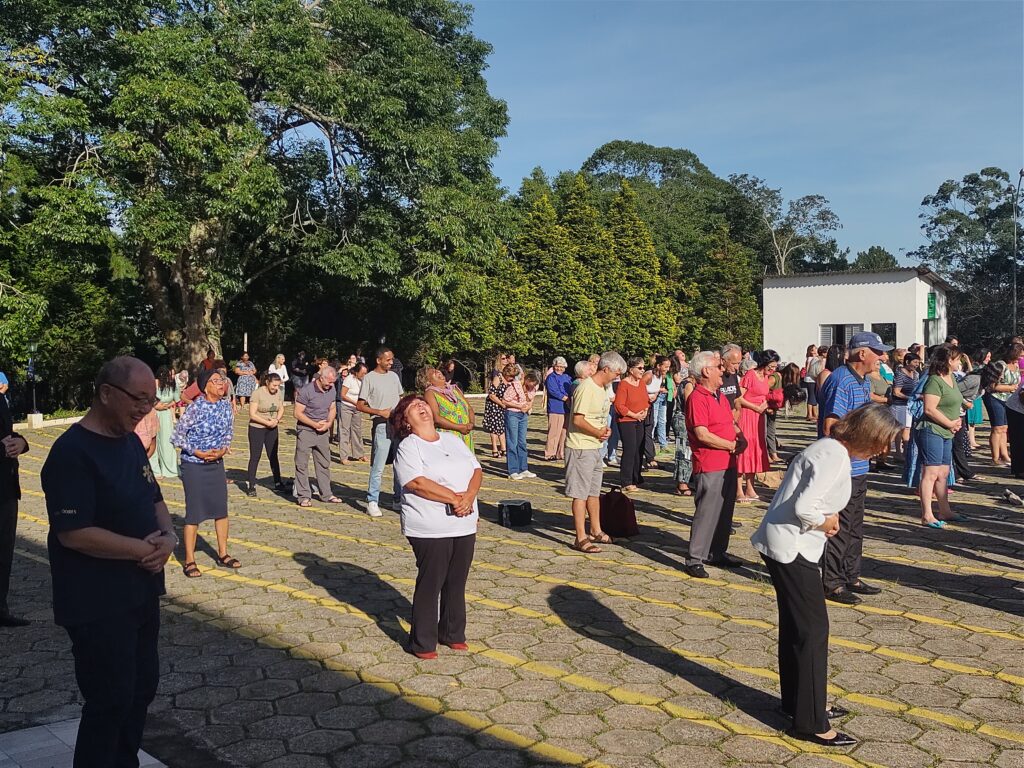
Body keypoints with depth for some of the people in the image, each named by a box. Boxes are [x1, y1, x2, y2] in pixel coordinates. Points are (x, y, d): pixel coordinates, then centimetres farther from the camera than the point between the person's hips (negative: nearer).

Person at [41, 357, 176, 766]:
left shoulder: (130, 442, 7)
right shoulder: (72, 452, -20)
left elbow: (154, 500, 14)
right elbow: (73, 533, -25)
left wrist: (168, 536, -7)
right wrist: (143, 549, -20)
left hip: (141, 592, 9)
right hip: (98, 605, -9)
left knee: (142, 687, 18)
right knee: (111, 700, 1)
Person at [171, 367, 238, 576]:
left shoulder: (226, 405, -1)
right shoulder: (195, 407, -17)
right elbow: (177, 437, -13)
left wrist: (222, 450, -10)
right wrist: (198, 453, -17)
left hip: (216, 464, 6)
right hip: (193, 465, -5)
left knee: (221, 509, 10)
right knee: (194, 512, 0)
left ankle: (223, 554, 23)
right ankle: (189, 561, 11)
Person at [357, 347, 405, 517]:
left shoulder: (394, 376, 13)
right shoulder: (369, 378, -4)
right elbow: (360, 405, -6)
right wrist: (380, 412, -17)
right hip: (381, 426, -6)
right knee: (378, 467, -6)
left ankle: (399, 500, 20)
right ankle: (372, 503, 3)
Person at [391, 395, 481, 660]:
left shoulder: (453, 440, 14)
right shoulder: (408, 447, -6)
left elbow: (476, 470, 8)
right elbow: (417, 483, -19)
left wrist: (469, 496, -12)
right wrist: (454, 498, -19)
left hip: (465, 525, 6)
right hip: (430, 529, -6)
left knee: (457, 582, 14)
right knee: (430, 585, 1)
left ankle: (452, 633, 30)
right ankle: (422, 643, 15)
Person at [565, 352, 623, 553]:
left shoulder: (601, 388, 12)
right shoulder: (586, 388, -19)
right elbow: (578, 420, -24)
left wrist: (605, 428, 1)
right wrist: (599, 433, -16)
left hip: (595, 447, 10)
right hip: (581, 448, -10)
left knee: (594, 491, 18)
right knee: (580, 494, -3)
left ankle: (596, 532, 31)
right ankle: (581, 539, 3)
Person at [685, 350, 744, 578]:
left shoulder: (720, 396, 15)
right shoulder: (697, 398, -15)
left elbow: (731, 422, 25)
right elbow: (702, 435, -21)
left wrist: (740, 437, 3)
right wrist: (732, 445, -13)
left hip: (728, 464, 9)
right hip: (709, 466, -9)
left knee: (725, 511, 16)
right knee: (706, 513, -6)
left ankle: (718, 553, 28)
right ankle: (694, 560, 1)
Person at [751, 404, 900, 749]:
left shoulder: (829, 447, 9)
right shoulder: (835, 456, -21)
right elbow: (804, 507, -30)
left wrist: (826, 518, 2)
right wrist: (826, 523, -11)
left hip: (785, 544, 10)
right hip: (791, 548, -10)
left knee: (796, 625, 20)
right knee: (813, 628, -2)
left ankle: (797, 701, 34)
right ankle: (811, 722, 7)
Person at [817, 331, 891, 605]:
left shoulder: (863, 381, 14)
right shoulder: (841, 381, -19)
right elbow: (830, 427, -23)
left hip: (858, 467, 10)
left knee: (855, 527, 18)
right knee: (840, 527, -2)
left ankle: (851, 578, 30)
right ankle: (833, 584, 9)